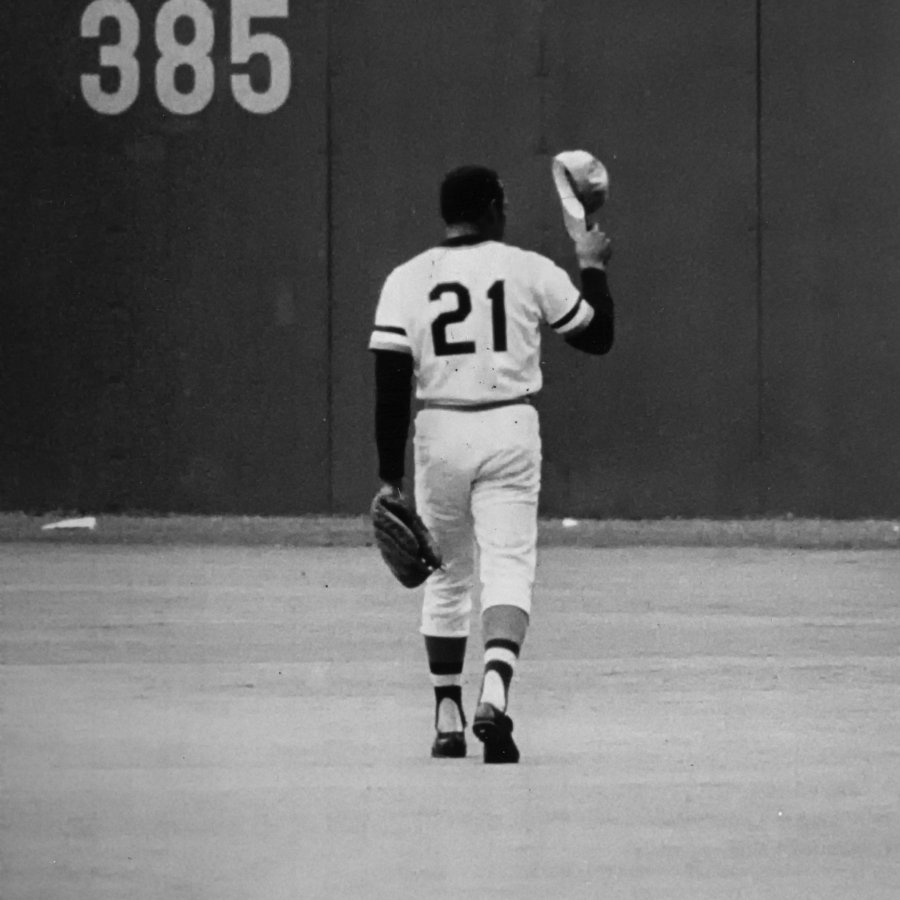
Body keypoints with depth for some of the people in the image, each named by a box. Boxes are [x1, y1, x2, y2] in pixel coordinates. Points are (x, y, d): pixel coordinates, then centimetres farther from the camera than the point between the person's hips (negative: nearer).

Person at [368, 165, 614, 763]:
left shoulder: (408, 280, 1)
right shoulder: (531, 270, 0)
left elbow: (391, 386, -3)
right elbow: (598, 335, 11)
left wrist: (391, 478, 0)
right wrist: (594, 267, 27)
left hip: (439, 434, 2)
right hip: (510, 431, -2)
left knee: (446, 578, 15)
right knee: (508, 570, -5)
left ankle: (448, 720, 18)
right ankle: (494, 694, -29)